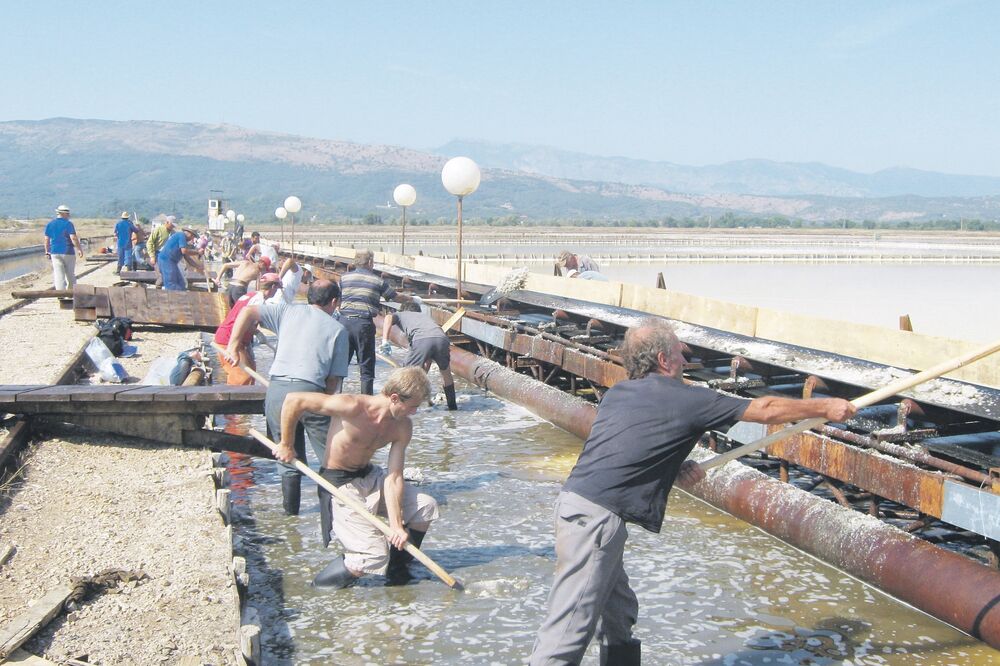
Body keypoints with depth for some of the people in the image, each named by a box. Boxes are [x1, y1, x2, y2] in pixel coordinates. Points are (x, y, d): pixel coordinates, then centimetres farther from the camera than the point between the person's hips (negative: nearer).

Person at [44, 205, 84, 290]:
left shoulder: (49, 224, 7)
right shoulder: (68, 224, -8)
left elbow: (47, 239, 9)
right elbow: (73, 238, -15)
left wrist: (47, 251, 19)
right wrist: (79, 249, -8)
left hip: (55, 253, 3)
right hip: (68, 252, -3)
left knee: (59, 276, -1)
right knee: (71, 275, 11)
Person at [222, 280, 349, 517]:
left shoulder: (288, 311, 17)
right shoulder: (338, 329, 11)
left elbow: (248, 312, 7)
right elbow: (334, 379, 6)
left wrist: (233, 346, 11)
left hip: (276, 391, 3)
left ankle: (290, 515, 25)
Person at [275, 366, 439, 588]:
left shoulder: (403, 427, -7)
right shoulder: (353, 407, -28)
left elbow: (393, 478, -10)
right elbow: (294, 400, -25)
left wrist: (396, 525, -20)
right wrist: (285, 445, -14)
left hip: (370, 476, 7)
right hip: (340, 485, -7)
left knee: (426, 506, 2)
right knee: (375, 556, -15)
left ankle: (397, 568, 20)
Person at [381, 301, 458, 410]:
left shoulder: (401, 314, 34)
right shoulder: (425, 315, 43)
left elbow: (388, 317, 6)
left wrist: (385, 341, 0)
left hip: (421, 340, -4)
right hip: (442, 338, 4)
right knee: (445, 371, 29)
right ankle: (452, 406, 36)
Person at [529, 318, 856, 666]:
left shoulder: (617, 393, 14)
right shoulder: (685, 399, -4)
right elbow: (764, 410, 5)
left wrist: (675, 466, 15)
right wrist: (825, 407, 17)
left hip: (575, 502, 8)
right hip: (596, 517, -8)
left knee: (619, 614, 18)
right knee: (569, 629, -8)